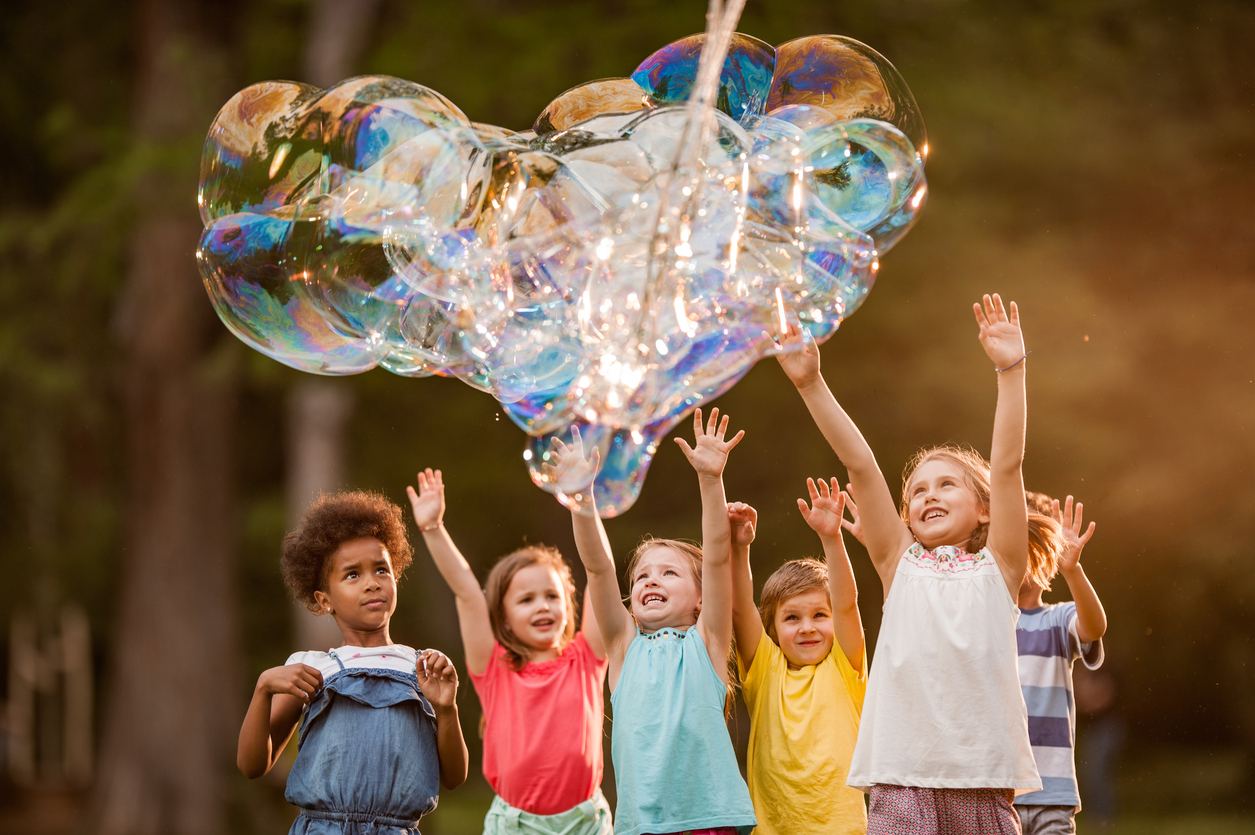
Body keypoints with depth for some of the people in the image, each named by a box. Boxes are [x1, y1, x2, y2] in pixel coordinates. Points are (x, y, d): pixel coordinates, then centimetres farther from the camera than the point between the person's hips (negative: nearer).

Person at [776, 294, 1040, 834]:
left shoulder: (997, 567, 11)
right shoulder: (900, 565, 13)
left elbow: (1007, 464, 2)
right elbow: (860, 465, 6)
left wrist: (1011, 371, -6)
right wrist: (810, 383, 2)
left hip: (982, 779, 0)